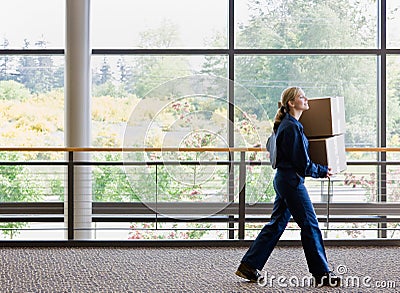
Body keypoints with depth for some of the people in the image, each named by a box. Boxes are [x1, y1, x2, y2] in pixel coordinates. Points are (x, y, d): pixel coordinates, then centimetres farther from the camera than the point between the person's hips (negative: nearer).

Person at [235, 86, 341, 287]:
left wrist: (320, 169, 21)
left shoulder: (288, 124, 14)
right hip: (291, 181, -10)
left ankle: (249, 266, 16)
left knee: (276, 224, 13)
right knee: (310, 225, -2)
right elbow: (302, 163, -18)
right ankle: (321, 274, 7)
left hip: (283, 180, 10)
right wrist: (323, 171, -4)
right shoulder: (291, 127, -18)